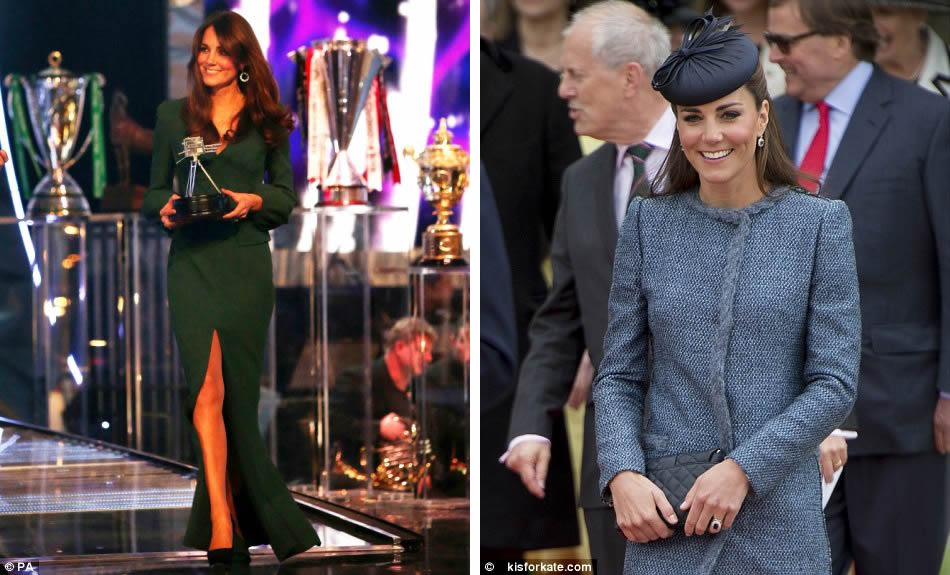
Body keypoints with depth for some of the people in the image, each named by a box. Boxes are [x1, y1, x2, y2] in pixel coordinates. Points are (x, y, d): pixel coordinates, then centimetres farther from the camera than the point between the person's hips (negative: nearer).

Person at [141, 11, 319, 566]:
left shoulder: (268, 121, 9)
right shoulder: (174, 115, 11)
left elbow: (286, 197, 10)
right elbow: (155, 189, 14)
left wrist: (253, 200, -9)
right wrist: (165, 206, -7)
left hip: (248, 263, 1)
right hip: (192, 263, -1)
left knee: (239, 389, 3)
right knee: (208, 386, -15)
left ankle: (228, 517, 18)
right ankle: (224, 525, -19)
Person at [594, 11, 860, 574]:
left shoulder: (820, 224, 0)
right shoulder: (648, 223, 6)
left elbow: (835, 383, -4)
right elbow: (618, 375, 7)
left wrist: (744, 469, -13)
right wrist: (622, 474, -10)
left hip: (780, 526, -1)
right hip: (663, 523, 1)